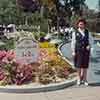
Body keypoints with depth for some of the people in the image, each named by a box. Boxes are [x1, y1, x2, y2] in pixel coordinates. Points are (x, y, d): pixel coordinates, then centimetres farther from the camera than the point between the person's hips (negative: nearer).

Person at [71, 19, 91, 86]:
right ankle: (79, 79, 21)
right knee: (78, 65, 5)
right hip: (78, 51, -2)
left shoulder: (87, 32, 5)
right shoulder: (75, 33, -1)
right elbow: (73, 42, -1)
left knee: (85, 65, 6)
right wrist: (73, 51, -6)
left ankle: (84, 79, 18)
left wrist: (89, 45, -8)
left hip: (86, 51, 2)